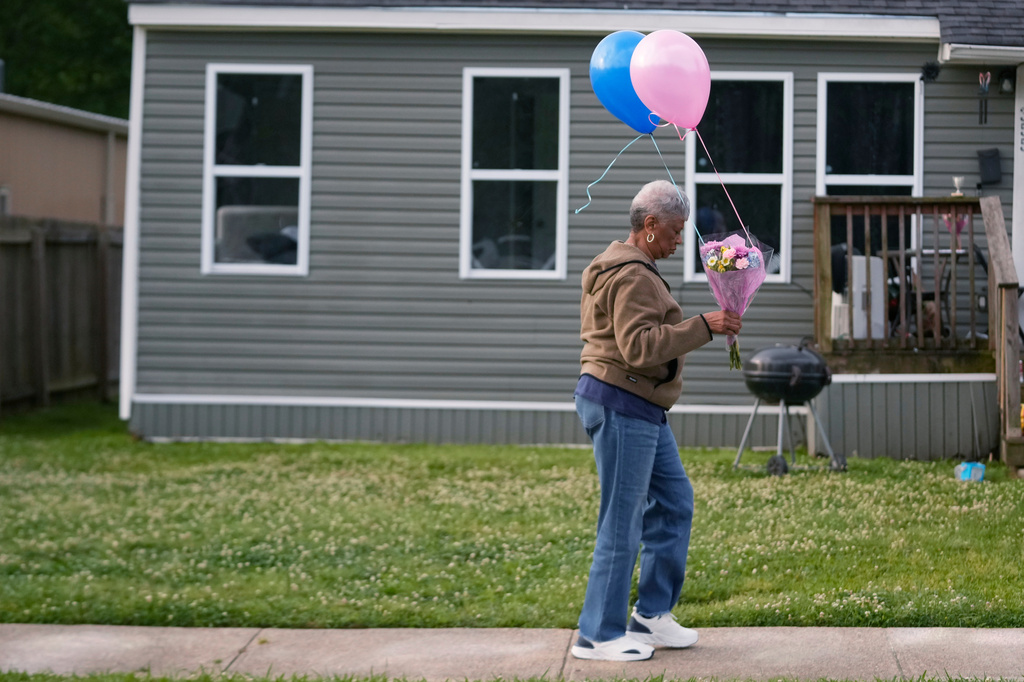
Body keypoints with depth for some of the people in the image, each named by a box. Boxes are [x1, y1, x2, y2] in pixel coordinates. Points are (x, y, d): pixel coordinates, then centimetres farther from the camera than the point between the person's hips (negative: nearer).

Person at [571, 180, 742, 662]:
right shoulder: (632, 275, -17)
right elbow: (639, 346, -27)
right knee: (622, 522, -6)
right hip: (621, 407, -11)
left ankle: (652, 614, 21)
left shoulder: (628, 268, 20)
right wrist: (703, 327, -27)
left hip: (642, 412, 11)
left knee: (673, 504, 14)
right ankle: (598, 636, 0)